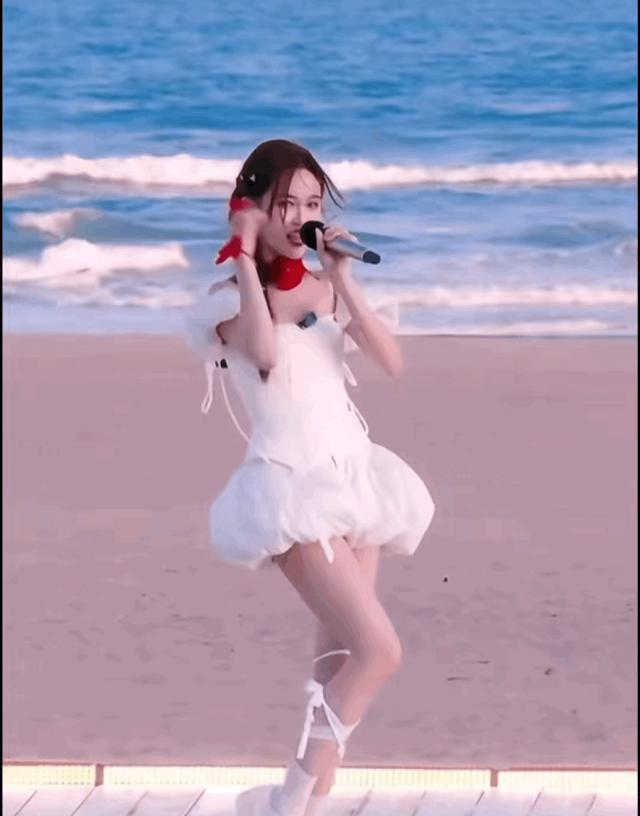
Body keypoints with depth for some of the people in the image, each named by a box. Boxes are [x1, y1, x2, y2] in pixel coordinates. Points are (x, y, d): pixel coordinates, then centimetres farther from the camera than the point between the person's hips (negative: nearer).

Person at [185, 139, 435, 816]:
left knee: (341, 655, 5)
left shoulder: (326, 287, 11)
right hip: (290, 485, -6)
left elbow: (392, 363, -1)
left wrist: (343, 280, -8)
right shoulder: (229, 295, -3)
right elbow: (265, 353, -26)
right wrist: (247, 257, -17)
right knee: (378, 650, -17)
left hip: (354, 474, 6)